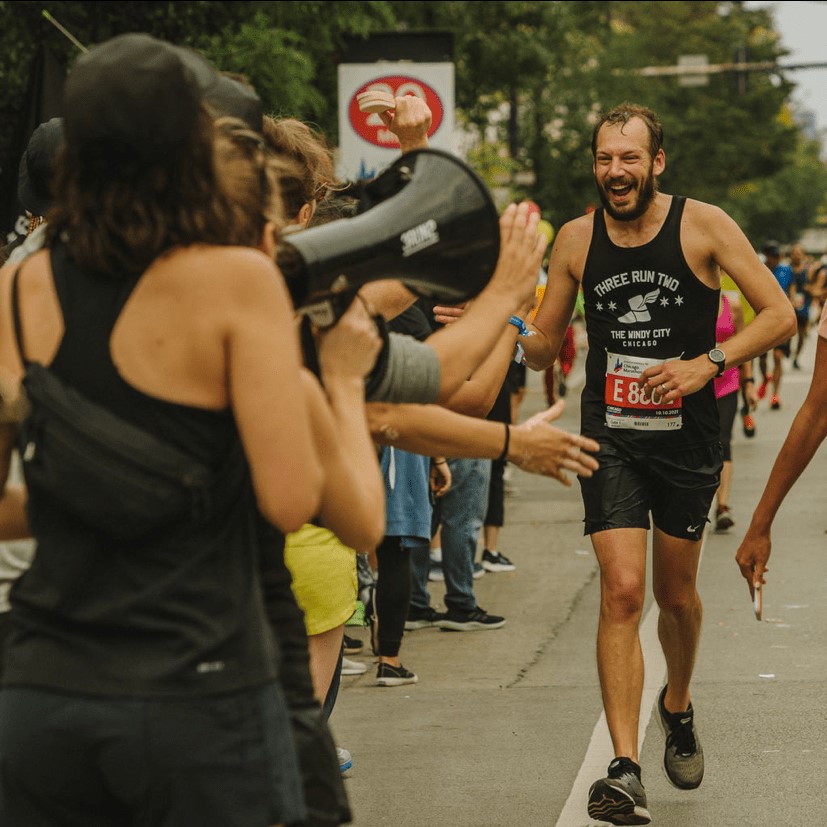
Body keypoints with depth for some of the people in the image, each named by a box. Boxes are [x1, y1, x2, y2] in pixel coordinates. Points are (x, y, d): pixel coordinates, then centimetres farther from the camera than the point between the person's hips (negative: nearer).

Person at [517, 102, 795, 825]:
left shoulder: (702, 225, -8)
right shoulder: (577, 239, -1)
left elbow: (780, 315, -10)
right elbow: (544, 347, 9)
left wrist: (707, 363, -23)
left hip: (687, 439, 0)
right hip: (610, 438, 1)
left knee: (676, 594, 14)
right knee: (622, 592, -13)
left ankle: (678, 706, 45)